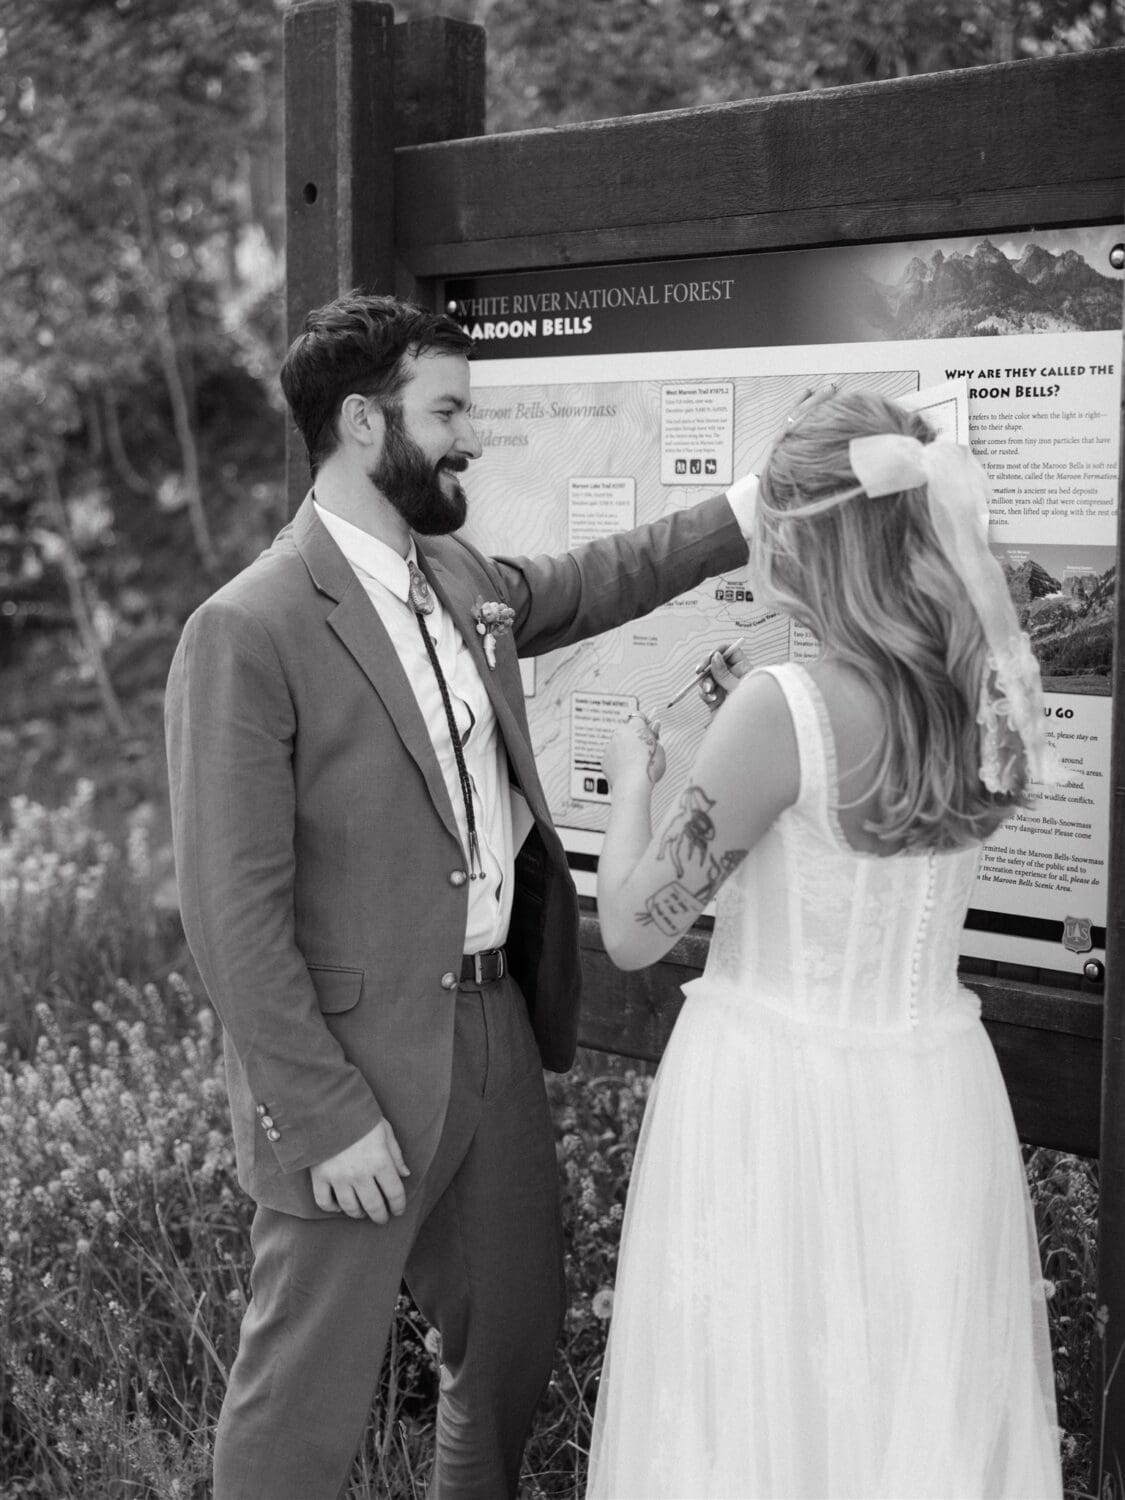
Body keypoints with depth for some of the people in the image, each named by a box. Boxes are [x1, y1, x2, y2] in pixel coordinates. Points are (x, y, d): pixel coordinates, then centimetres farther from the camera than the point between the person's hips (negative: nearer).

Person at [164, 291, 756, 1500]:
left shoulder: (465, 581, 6)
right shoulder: (248, 632, -19)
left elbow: (595, 582, 27)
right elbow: (234, 913, -20)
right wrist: (324, 1118, -19)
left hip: (498, 1027, 8)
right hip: (359, 1067, -8)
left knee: (515, 1333, 23)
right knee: (305, 1398, 6)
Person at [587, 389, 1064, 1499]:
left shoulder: (785, 709, -20)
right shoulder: (985, 699, -2)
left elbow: (634, 931, -13)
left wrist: (631, 780, 3)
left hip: (782, 1096, -6)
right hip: (936, 1096, 6)